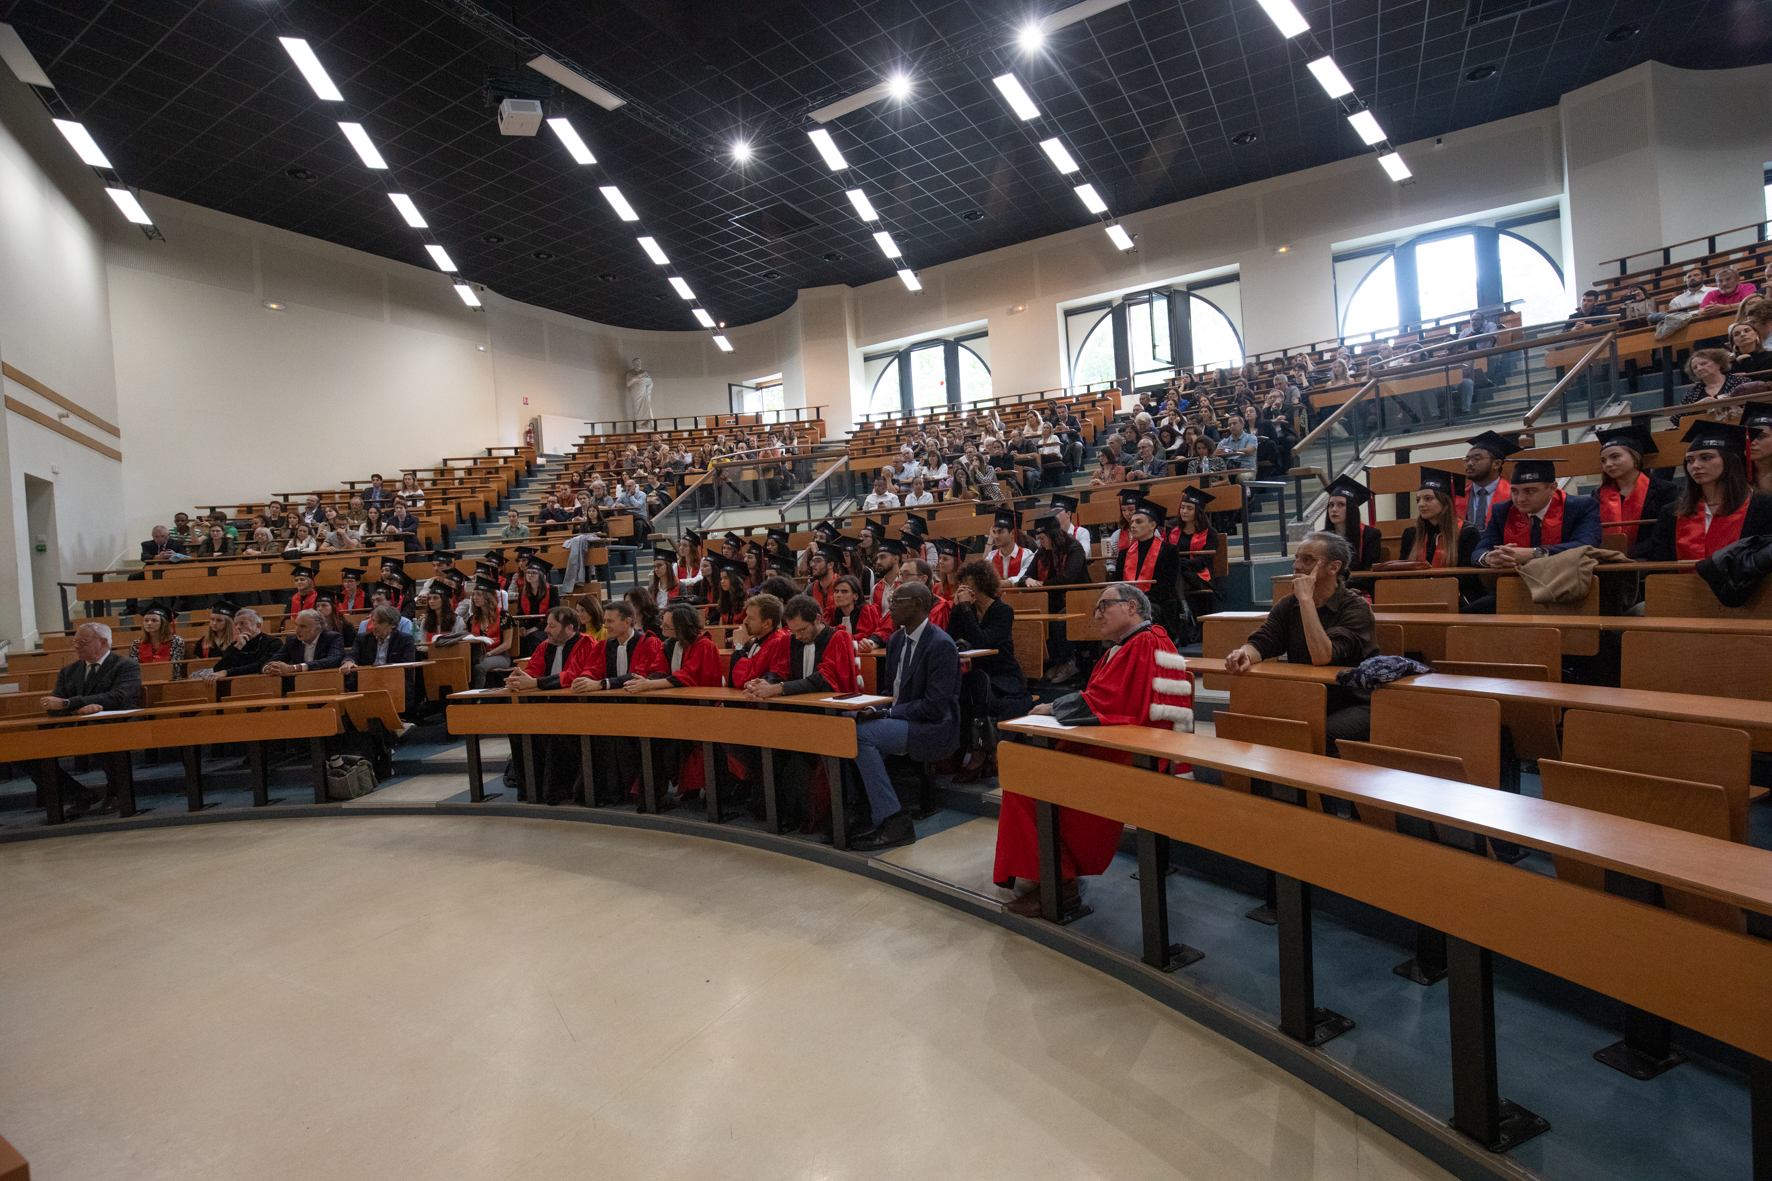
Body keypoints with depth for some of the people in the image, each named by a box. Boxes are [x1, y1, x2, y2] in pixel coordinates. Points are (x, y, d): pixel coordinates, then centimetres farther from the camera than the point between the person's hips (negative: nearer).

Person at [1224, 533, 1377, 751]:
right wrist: (1244, 654, -28)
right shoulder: (1288, 606, 8)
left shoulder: (1356, 608, -11)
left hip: (1354, 706, -5)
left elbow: (1322, 657, -26)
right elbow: (1261, 642, -3)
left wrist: (1306, 599, -23)